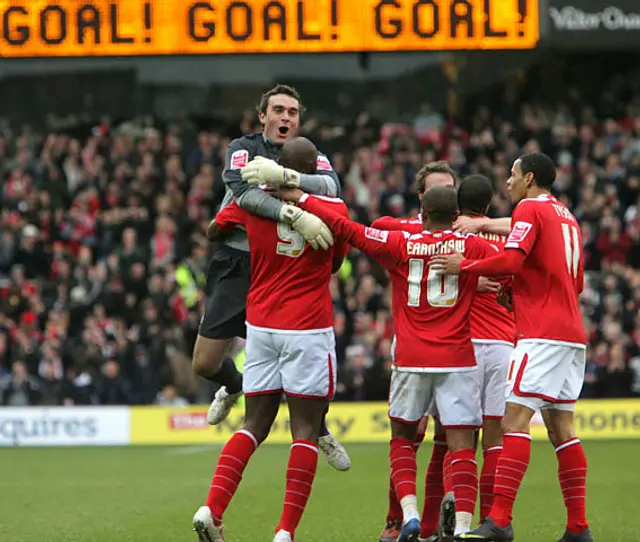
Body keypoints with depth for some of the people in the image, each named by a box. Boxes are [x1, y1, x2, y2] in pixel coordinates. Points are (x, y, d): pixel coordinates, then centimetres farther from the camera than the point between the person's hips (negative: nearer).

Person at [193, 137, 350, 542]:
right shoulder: (333, 209, -6)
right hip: (309, 328, -3)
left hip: (261, 325, 3)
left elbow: (215, 230, 19)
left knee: (255, 426, 10)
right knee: (305, 430, 1)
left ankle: (212, 510, -6)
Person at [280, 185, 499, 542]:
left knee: (403, 437, 16)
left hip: (411, 360, 1)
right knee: (461, 444, -2)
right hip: (458, 360, -1)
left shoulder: (401, 244, 0)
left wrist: (300, 198, 4)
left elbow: (347, 230, -2)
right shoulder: (472, 247, 0)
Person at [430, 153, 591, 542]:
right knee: (561, 427, 8)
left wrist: (463, 266, -9)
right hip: (571, 332, 9)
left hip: (542, 334, -9)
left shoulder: (530, 209, -5)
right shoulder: (567, 217, 21)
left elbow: (511, 261, -19)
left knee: (515, 418, -13)